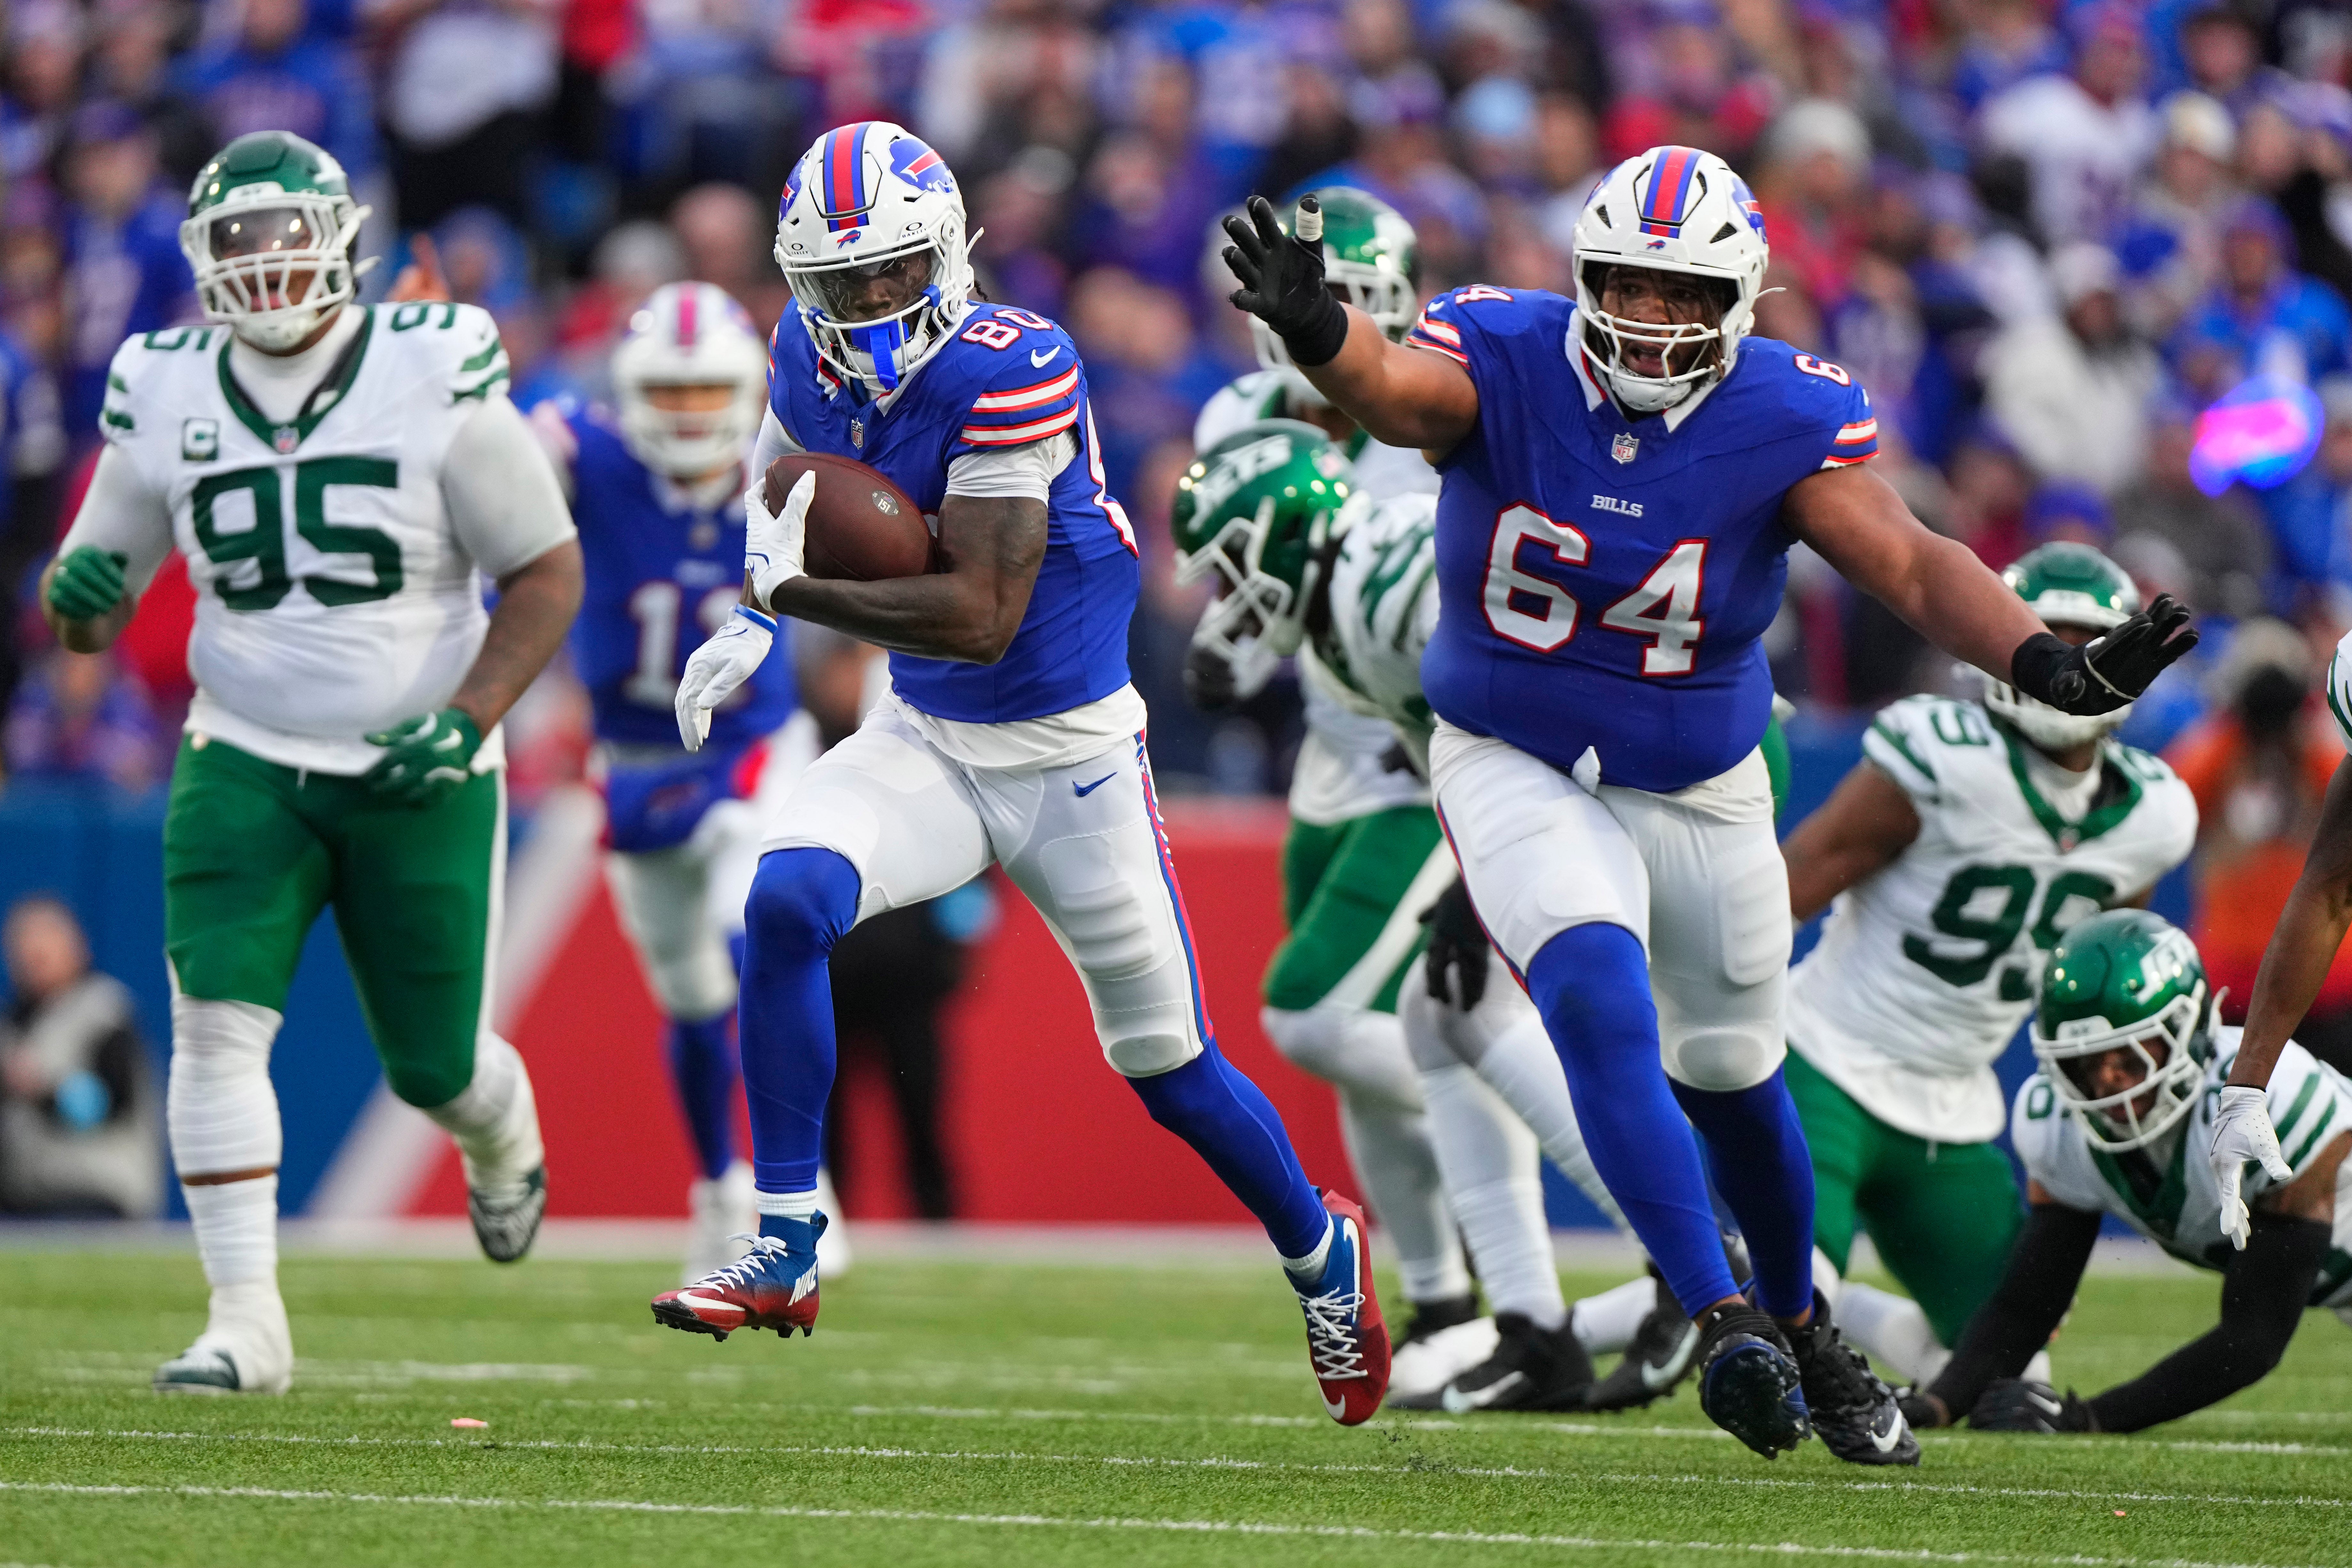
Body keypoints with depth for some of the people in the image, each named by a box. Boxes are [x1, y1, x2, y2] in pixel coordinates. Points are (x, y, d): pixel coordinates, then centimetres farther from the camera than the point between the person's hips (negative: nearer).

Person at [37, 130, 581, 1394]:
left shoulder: (434, 381, -11)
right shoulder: (166, 399, -2)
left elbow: (548, 573, -5)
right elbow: (94, 594, 7)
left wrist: (469, 720, -16)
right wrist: (78, 598, -18)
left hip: (419, 774, -1)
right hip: (245, 759, 2)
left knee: (436, 1065, 9)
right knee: (217, 1024, -18)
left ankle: (503, 1144, 47)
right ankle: (245, 1322, -14)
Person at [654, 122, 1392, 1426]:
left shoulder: (1011, 374, -26)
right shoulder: (812, 359, -5)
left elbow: (981, 618, -29)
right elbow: (786, 498, 19)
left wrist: (789, 594, -30)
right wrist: (750, 624, 2)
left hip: (1070, 757, -5)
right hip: (924, 743, 5)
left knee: (1168, 1069, 8)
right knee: (785, 901, -24)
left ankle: (1321, 1252, 38)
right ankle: (784, 1256, -18)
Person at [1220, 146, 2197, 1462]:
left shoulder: (1785, 421, -17)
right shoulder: (1505, 365, -19)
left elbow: (1913, 566, -23)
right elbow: (1387, 387, -40)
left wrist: (2046, 663, -41)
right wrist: (1314, 329, -64)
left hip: (1701, 793, 2)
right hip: (1518, 771, -2)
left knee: (1731, 1080, 15)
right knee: (1602, 1010, -27)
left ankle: (1802, 1328, 41)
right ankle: (1724, 1322, -28)